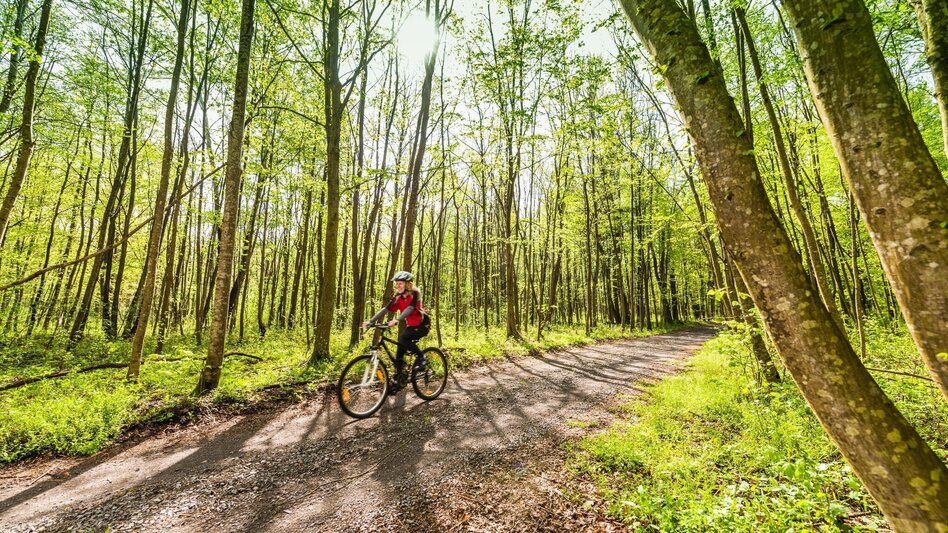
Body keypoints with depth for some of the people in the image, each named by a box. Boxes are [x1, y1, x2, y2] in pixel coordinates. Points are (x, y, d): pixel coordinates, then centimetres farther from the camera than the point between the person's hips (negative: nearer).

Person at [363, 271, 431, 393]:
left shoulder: (415, 294, -17)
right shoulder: (397, 297, 0)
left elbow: (409, 309, -33)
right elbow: (385, 309, -9)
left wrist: (396, 320, -48)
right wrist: (370, 321, -21)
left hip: (423, 325, -6)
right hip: (411, 326, 6)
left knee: (403, 338, -29)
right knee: (399, 352, -3)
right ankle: (399, 380, 10)